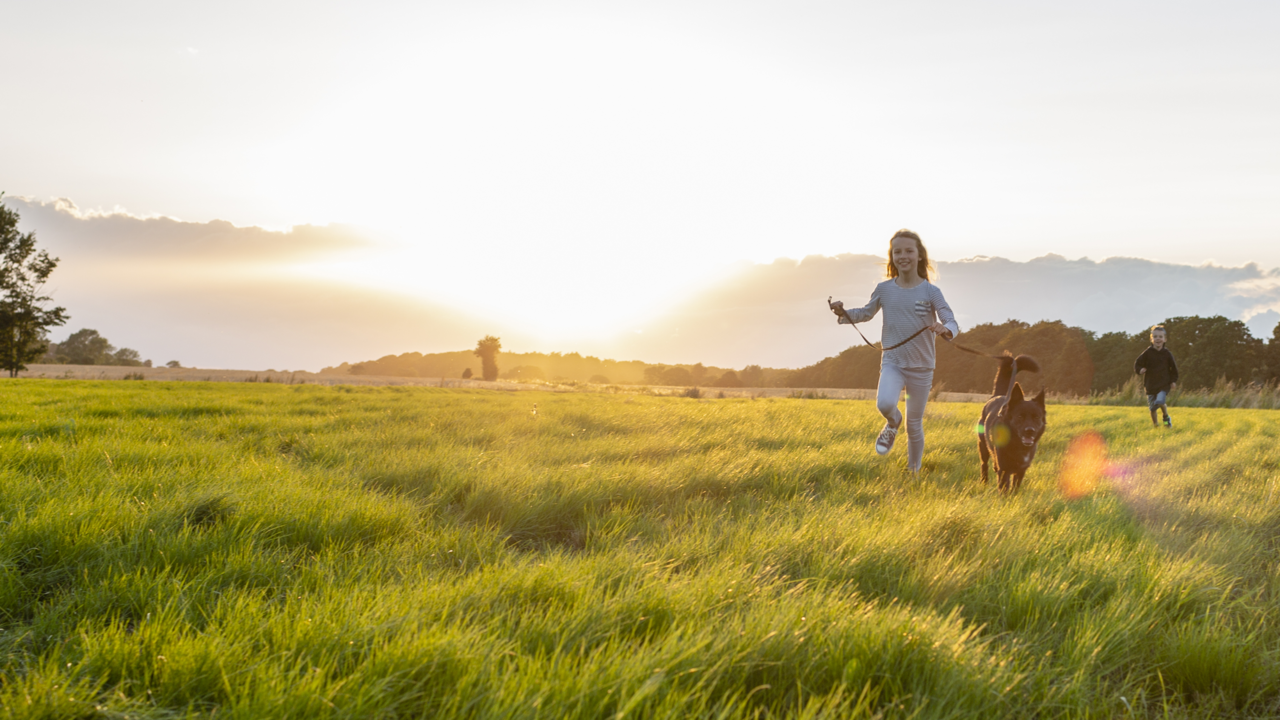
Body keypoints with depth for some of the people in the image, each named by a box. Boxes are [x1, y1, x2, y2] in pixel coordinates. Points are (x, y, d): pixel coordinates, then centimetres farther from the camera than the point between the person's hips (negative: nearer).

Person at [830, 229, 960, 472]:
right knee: (885, 403, -30)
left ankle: (913, 471, 33)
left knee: (914, 425, 10)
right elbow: (867, 313, 14)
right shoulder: (884, 289, -2)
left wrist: (945, 329, -37)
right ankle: (893, 423, 7)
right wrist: (844, 313, -6)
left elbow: (952, 323, -13)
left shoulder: (931, 292, -8)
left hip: (921, 367, 0)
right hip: (892, 362, 0)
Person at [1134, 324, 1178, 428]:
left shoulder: (1167, 354, -1)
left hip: (1164, 384, -1)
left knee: (1160, 401, -23)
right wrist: (1139, 370, -19)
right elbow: (1137, 363, 2)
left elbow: (1173, 368, 10)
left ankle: (1166, 417, 6)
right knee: (1152, 407, 5)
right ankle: (1154, 423, 30)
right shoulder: (1148, 352, -3)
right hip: (1150, 384, 1)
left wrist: (1173, 380, 3)